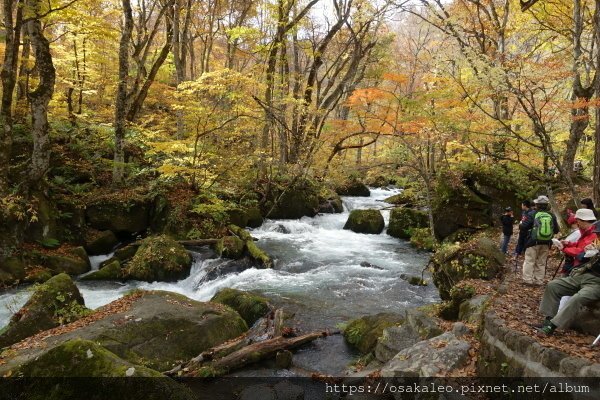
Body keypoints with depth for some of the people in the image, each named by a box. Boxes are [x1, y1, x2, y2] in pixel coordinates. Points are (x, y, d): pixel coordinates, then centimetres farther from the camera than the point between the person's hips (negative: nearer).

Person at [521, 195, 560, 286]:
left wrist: (524, 222, 11)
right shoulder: (552, 216, 2)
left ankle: (528, 280, 0)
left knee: (529, 261, 2)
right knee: (541, 263, 12)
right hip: (546, 243, 4)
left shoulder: (533, 214, -9)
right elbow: (556, 230, 8)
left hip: (534, 242, -4)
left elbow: (525, 226, -9)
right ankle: (539, 281, 14)